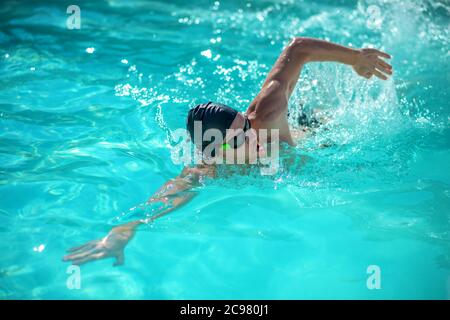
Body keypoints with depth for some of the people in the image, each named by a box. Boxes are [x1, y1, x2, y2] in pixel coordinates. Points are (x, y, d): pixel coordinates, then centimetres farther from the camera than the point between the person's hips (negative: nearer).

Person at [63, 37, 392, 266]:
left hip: (305, 135, 0)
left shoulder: (265, 117, -46)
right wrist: (120, 234, -78)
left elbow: (297, 47, -39)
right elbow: (162, 201, -61)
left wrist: (355, 56, -29)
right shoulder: (204, 174, -47)